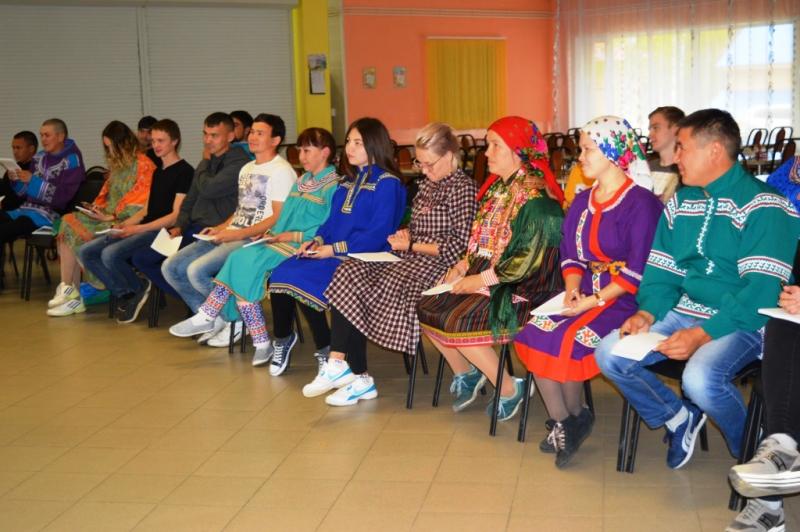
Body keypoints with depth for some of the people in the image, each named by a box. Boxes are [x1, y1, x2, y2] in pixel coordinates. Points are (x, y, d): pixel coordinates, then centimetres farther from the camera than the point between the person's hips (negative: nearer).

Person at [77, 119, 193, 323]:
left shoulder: (184, 171, -7)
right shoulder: (158, 172, 22)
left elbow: (176, 216, -14)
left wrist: (139, 229, -18)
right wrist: (125, 224, 3)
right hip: (146, 229, 9)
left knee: (111, 253, -29)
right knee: (86, 251, -4)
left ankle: (138, 289, -3)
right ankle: (126, 294, 2)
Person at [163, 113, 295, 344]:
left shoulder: (281, 171, -8)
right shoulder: (247, 168, 22)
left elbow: (278, 218, -16)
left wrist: (237, 234, -18)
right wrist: (220, 228, 7)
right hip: (230, 236, 9)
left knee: (197, 270, -28)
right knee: (171, 267, -2)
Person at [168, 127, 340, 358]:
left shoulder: (333, 185, -6)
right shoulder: (302, 180, 22)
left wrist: (293, 236, -16)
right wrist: (273, 233, 5)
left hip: (302, 247, -8)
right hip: (281, 242, 8)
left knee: (246, 263, -24)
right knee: (239, 259, -17)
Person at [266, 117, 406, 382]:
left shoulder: (387, 182, -7)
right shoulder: (349, 179, 20)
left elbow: (378, 234, -16)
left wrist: (335, 249, -18)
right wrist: (317, 240, 1)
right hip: (331, 254, 8)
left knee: (301, 280, -27)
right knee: (280, 275, -15)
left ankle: (326, 351, -9)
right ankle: (282, 339, 6)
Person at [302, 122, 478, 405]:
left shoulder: (462, 188, -7)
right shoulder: (429, 184, 19)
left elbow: (458, 246, -14)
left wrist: (412, 245, -9)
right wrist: (406, 235, 4)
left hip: (435, 264, -8)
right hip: (413, 257, 9)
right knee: (348, 273, -14)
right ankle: (338, 363, -20)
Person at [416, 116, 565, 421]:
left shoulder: (535, 195, -16)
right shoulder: (498, 187, 12)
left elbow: (530, 258, -22)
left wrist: (483, 279, -20)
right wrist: (465, 264, 3)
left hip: (520, 290, -9)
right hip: (485, 277, 9)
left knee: (456, 322, -26)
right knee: (427, 309, -3)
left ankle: (509, 389, -7)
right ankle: (464, 373, 16)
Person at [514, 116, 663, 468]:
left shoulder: (641, 203, -9)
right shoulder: (582, 202, 15)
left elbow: (638, 271, -15)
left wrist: (595, 300, -20)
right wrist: (572, 289, -5)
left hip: (624, 299, -7)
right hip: (586, 293, 7)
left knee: (565, 339, -28)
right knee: (533, 332, -19)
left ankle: (575, 417, 0)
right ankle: (561, 422, -7)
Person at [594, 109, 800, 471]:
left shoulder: (763, 207, -13)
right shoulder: (680, 203, 9)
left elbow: (763, 290, -20)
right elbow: (662, 271, 13)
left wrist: (702, 334, -28)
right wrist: (648, 313, -8)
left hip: (741, 323, -7)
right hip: (685, 312, 7)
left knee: (700, 379, -34)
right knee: (609, 355, -10)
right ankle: (677, 417, 13)